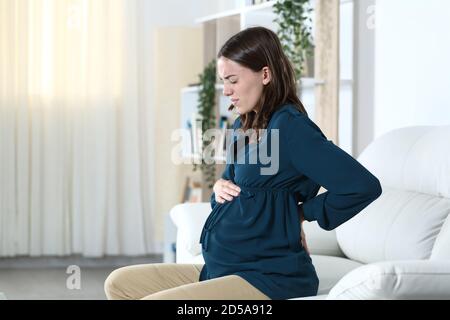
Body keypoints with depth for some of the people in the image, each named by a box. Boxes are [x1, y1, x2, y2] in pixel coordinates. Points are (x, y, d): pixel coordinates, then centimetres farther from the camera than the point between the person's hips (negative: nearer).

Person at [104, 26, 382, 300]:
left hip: (269, 280, -10)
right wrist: (220, 187, 4)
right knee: (120, 283, 9)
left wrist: (304, 213, -10)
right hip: (222, 269, 10)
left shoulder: (289, 126, -15)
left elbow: (364, 186, -23)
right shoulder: (243, 126, 13)